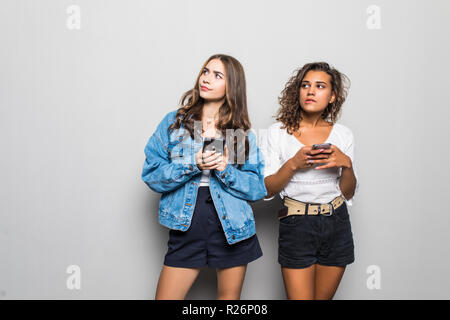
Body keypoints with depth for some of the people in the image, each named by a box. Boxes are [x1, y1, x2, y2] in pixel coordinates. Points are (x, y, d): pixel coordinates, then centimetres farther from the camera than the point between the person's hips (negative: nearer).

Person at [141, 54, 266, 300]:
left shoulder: (243, 133, 5)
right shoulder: (174, 122, 3)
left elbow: (258, 188, 1)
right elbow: (151, 174, -2)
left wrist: (226, 170, -15)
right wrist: (192, 165, -16)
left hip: (232, 227, 1)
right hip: (187, 227, 0)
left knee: (229, 297, 12)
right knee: (165, 297, 0)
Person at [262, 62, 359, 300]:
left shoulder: (343, 134, 5)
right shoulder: (278, 132, -1)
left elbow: (348, 193, 7)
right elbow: (266, 191, -3)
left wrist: (346, 163, -11)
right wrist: (293, 164, -17)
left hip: (336, 226, 3)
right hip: (296, 226, -3)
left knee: (323, 296, 14)